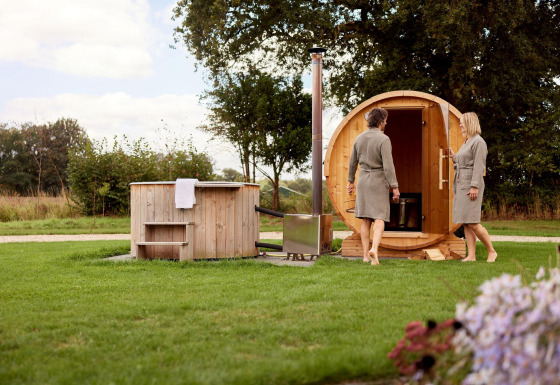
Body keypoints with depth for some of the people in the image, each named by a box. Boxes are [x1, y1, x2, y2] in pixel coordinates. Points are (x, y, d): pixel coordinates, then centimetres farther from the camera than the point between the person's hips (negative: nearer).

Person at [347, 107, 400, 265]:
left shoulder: (360, 138, 3)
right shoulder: (383, 140, -15)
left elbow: (353, 162, 11)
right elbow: (388, 165, -20)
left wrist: (350, 181, 21)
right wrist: (395, 187, -16)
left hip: (363, 180, 5)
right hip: (379, 181, -5)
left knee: (366, 219, 10)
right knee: (379, 218, -4)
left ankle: (366, 255, 10)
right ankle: (374, 249, -26)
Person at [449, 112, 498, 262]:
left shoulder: (478, 141, -9)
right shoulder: (466, 142, 19)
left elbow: (479, 166, -15)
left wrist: (475, 186, -20)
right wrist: (453, 157, 13)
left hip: (471, 185, -9)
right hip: (460, 185, 10)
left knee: (472, 223, -11)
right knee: (465, 223, 5)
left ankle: (492, 252, 3)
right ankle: (471, 255, 7)